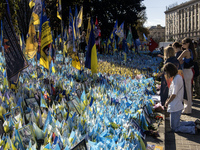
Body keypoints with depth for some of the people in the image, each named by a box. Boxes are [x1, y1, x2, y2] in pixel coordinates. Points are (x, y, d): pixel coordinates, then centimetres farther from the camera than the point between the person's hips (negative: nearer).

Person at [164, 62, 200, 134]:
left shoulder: (176, 79, -21)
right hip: (178, 106, 10)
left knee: (175, 128, 1)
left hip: (175, 107, -10)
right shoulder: (178, 77, 9)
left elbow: (174, 95, -21)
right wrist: (168, 99, 12)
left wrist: (167, 103, -6)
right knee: (176, 124, 22)